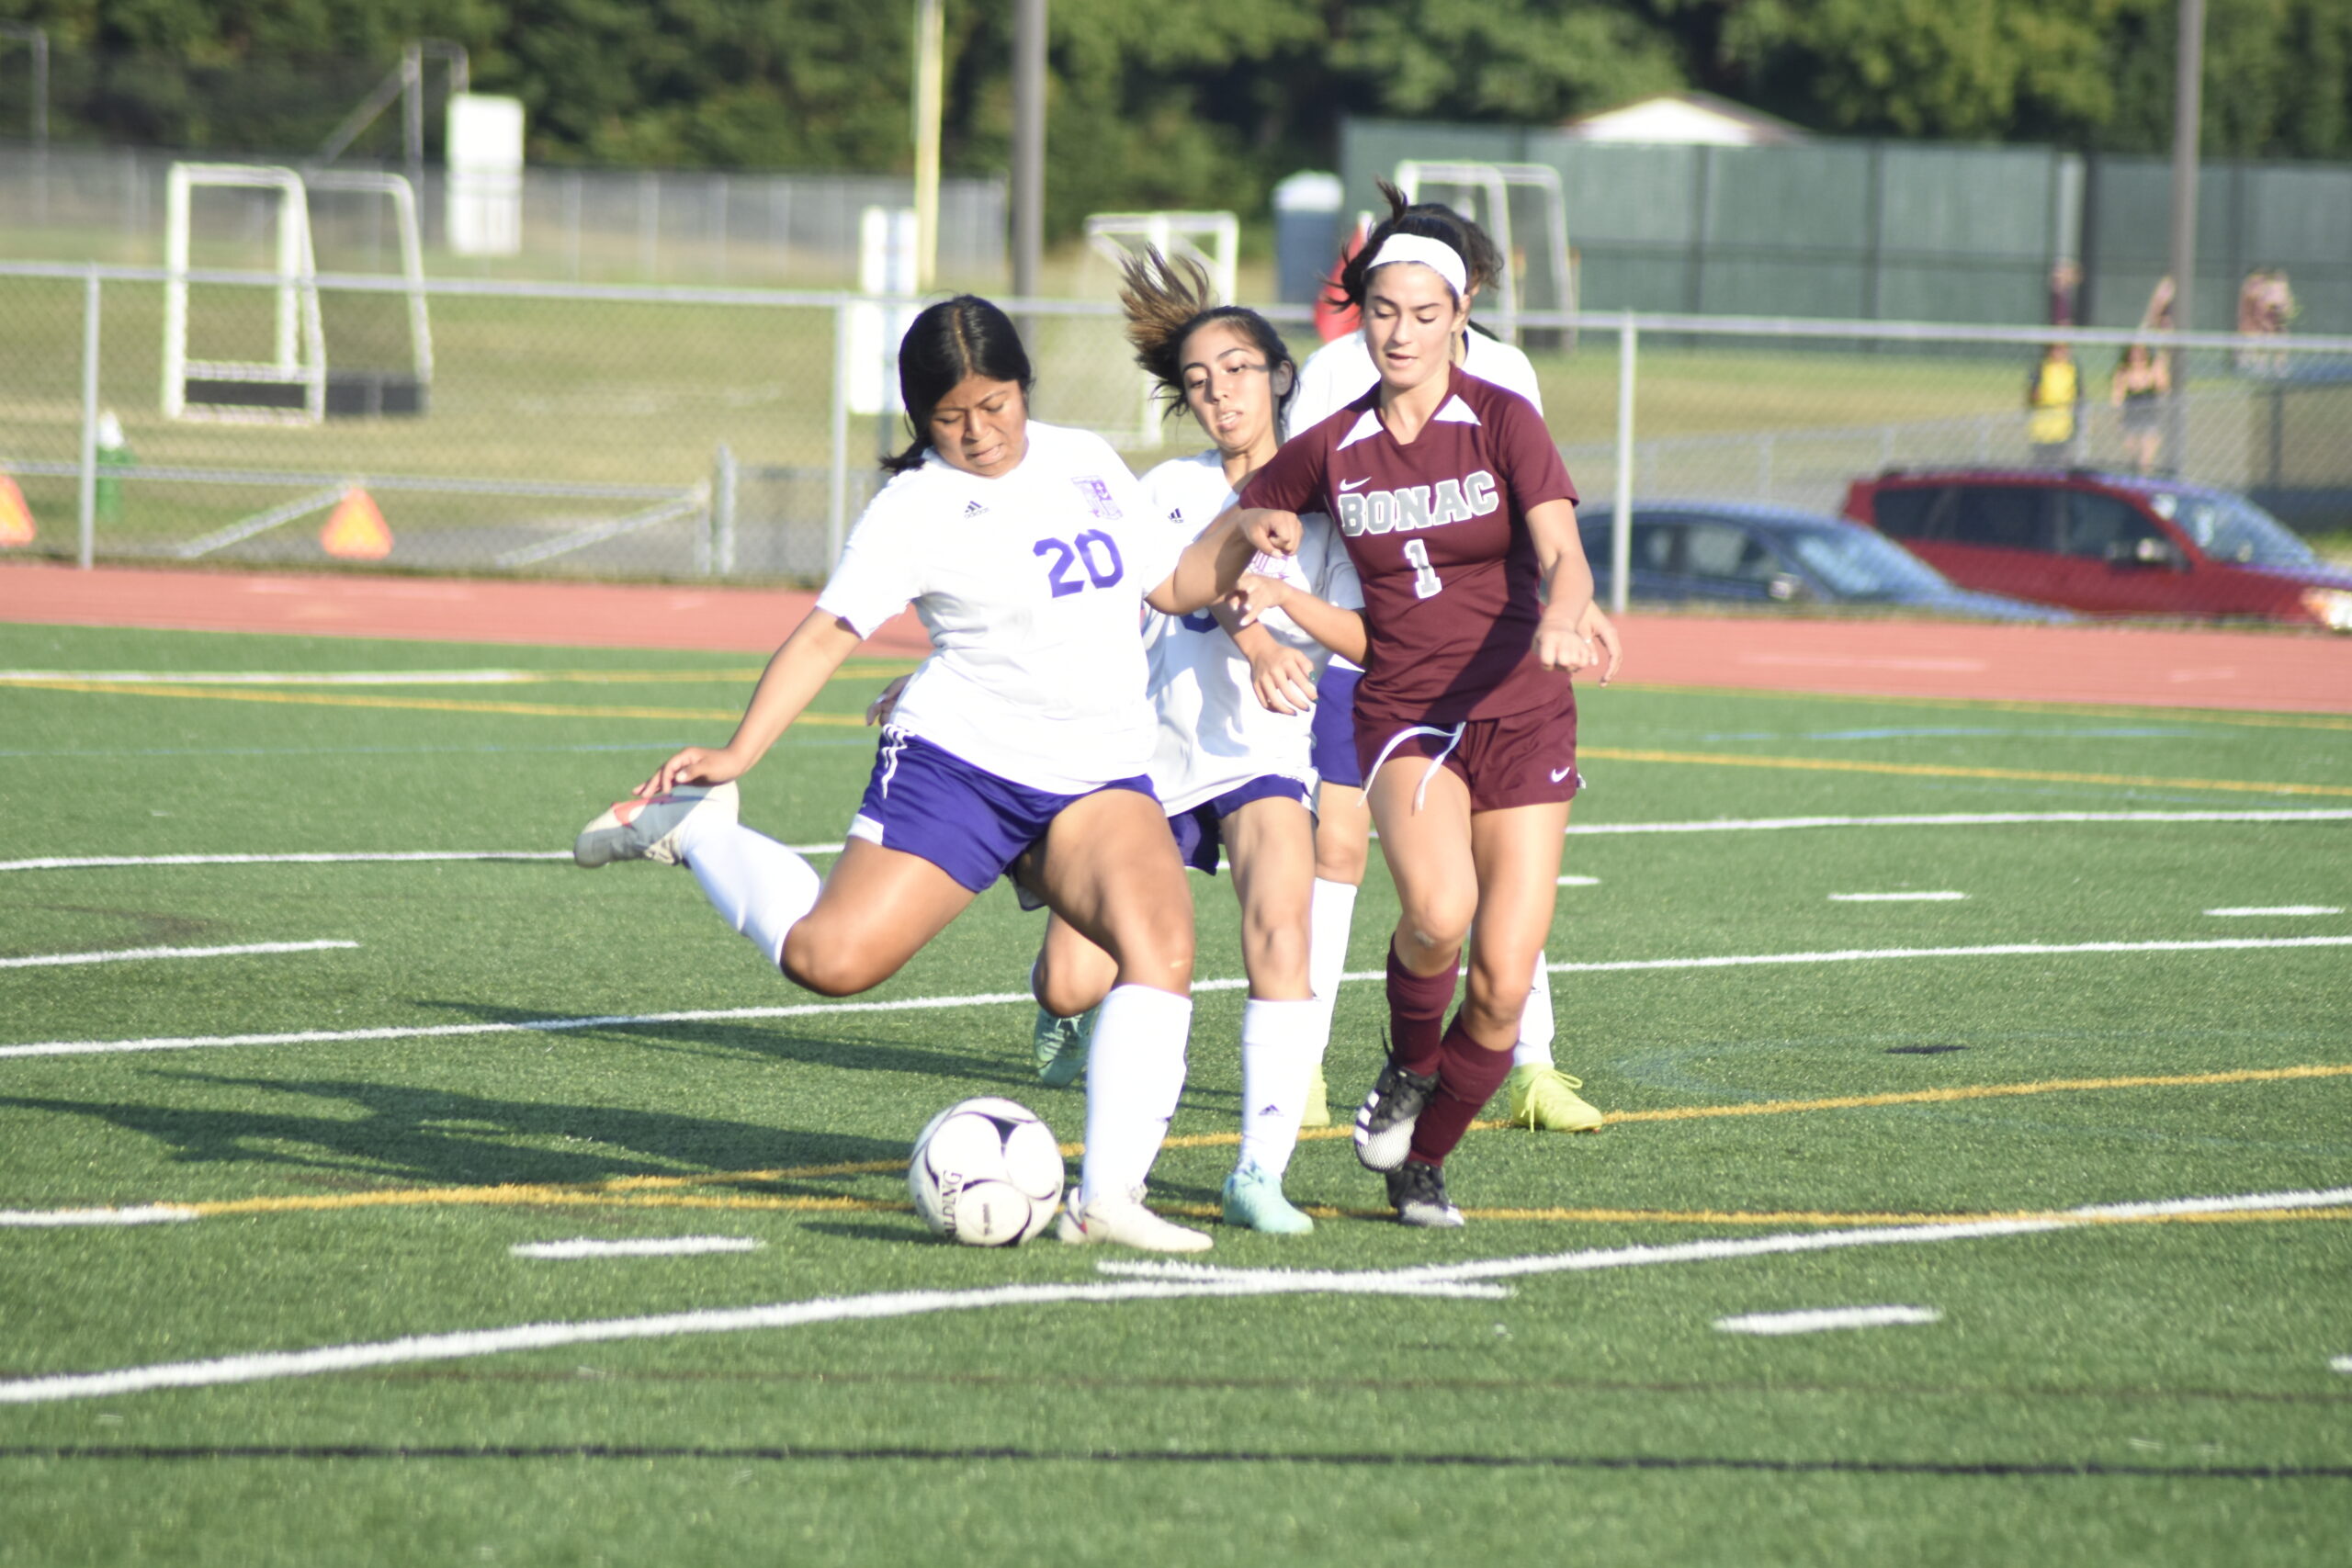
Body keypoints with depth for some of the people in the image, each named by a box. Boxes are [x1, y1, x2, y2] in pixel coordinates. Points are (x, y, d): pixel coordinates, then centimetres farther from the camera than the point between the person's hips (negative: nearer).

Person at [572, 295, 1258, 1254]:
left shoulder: (1087, 463, 11)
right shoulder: (916, 508, -6)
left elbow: (1171, 587, 21)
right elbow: (830, 632, -12)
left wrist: (1241, 544, 1)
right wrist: (738, 753, -22)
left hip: (1099, 779, 4)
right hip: (960, 764, -4)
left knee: (1162, 945, -23)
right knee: (832, 959, -14)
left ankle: (1108, 1196, -24)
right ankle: (692, 826, 14)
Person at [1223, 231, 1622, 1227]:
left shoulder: (1502, 422, -3)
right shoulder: (1328, 451, 4)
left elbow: (1562, 555, -15)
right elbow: (1241, 521, 21)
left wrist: (1564, 615, -38)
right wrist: (1278, 595, -2)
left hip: (1521, 715, 0)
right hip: (1401, 719, 0)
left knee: (1503, 985, -7)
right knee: (1437, 910, -30)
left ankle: (1422, 1161, 18)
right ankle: (1409, 1064, 0)